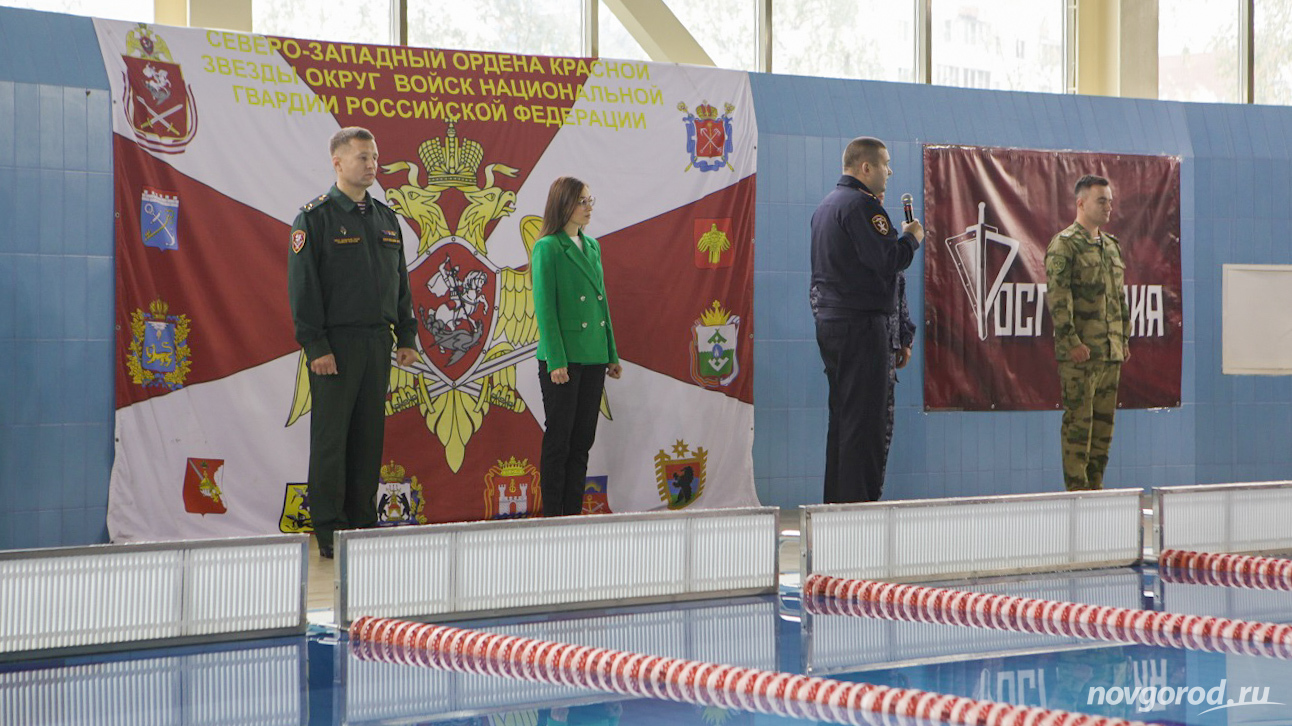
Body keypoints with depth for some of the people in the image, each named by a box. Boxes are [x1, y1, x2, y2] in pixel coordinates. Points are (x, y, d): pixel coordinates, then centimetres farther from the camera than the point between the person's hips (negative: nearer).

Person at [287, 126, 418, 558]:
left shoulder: (386, 219, 15)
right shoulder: (316, 217, -4)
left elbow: (400, 282, 19)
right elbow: (302, 285, -9)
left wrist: (406, 336, 12)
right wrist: (315, 345, -15)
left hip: (378, 343, 6)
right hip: (335, 344, -6)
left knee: (370, 437, 8)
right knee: (331, 437, -3)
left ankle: (363, 520, 15)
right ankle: (330, 532, 2)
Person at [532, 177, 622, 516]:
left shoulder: (592, 246, 14)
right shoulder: (547, 247, -7)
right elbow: (544, 307, -12)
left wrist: (612, 354, 14)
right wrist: (556, 361, -17)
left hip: (593, 357, 7)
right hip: (563, 358, -7)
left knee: (583, 439, 8)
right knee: (559, 439, -2)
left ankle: (573, 514, 13)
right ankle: (552, 516, 3)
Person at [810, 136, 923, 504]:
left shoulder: (827, 204, 18)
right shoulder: (861, 205, -14)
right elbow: (887, 260, -21)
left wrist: (899, 238, 17)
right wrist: (912, 238, -2)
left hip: (830, 320, 10)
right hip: (860, 322, -10)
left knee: (843, 416, 14)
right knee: (864, 418, -7)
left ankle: (835, 500, 17)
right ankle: (858, 501, -8)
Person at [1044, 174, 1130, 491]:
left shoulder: (1112, 246, 18)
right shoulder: (1064, 244, -7)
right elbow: (1057, 296, -14)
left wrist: (1124, 337, 17)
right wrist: (1071, 341, -19)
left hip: (1111, 351, 8)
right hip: (1080, 352, -8)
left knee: (1104, 420, 10)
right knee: (1079, 420, -5)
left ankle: (1096, 484, 17)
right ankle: (1076, 489, -1)